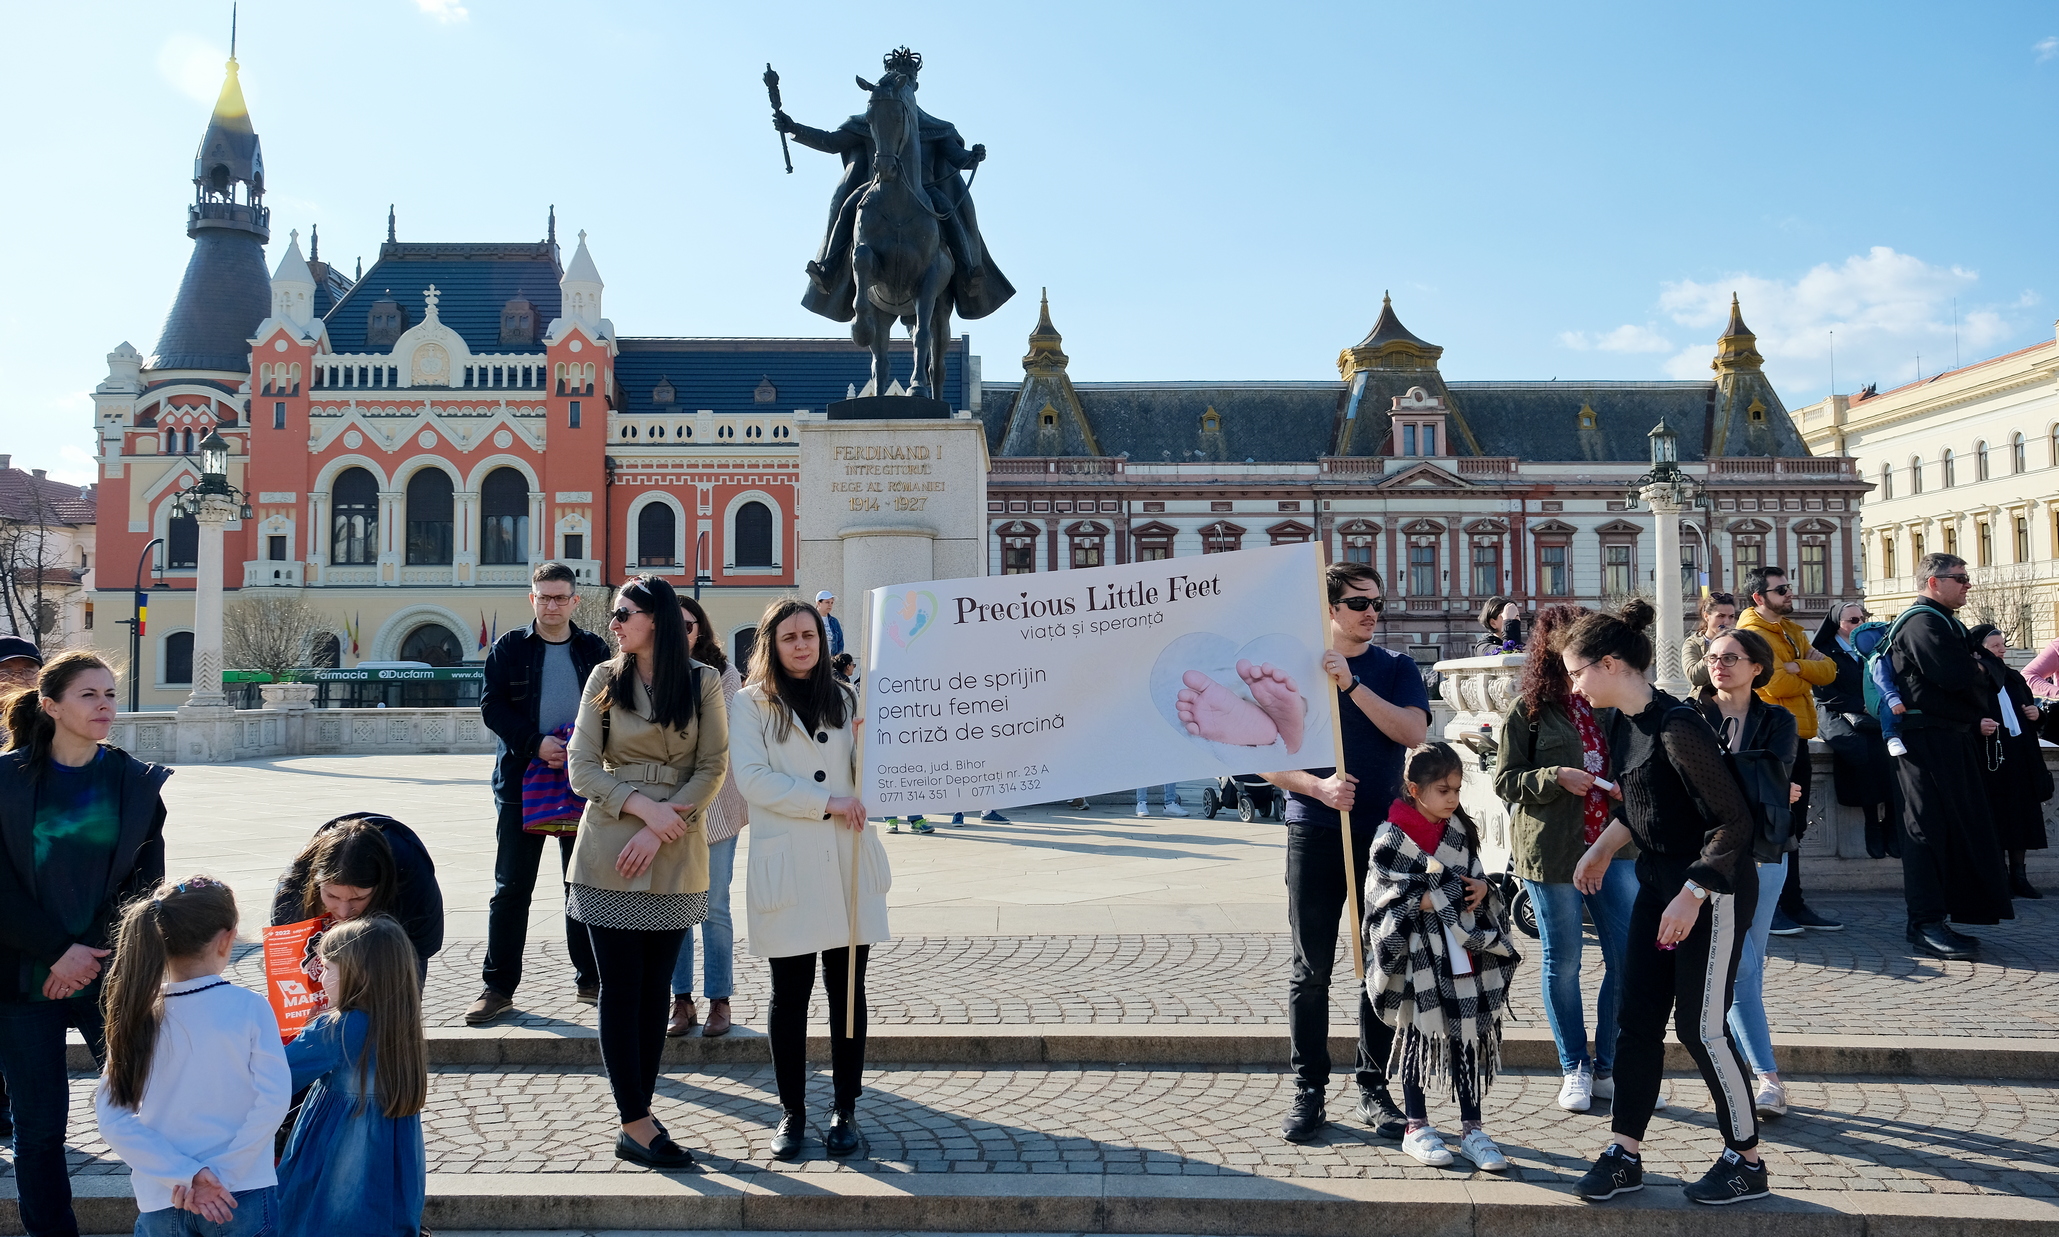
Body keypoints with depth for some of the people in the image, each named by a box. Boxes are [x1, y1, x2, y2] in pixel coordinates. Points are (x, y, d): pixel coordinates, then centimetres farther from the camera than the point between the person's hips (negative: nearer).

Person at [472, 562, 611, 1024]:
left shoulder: (595, 649, 6)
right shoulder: (509, 648, 3)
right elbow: (492, 706, -4)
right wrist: (535, 743, -17)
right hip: (521, 782, -1)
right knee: (511, 889, 3)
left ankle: (590, 979, 21)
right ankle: (498, 986, 12)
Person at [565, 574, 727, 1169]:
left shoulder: (702, 682, 1)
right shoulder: (605, 678, 3)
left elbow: (713, 769, -3)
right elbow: (582, 768, 0)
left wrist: (660, 830, -12)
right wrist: (642, 805, -14)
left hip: (676, 855, 0)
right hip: (608, 850, 0)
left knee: (655, 985, 8)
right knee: (621, 986, 0)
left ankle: (640, 1109, 19)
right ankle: (635, 1124, 6)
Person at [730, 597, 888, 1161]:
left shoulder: (843, 699, 14)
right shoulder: (751, 704, 3)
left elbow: (866, 779, 12)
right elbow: (752, 778, -8)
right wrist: (825, 802, -13)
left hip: (849, 863, 3)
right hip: (786, 864, -3)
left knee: (847, 991, 6)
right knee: (789, 995, 3)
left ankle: (844, 1109, 17)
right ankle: (791, 1112, 17)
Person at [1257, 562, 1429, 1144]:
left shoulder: (1396, 668, 7)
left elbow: (1412, 730, -12)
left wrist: (1350, 683, -18)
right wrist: (1319, 787, -16)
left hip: (1384, 832, 1)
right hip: (1314, 832, -1)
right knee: (1311, 969, 3)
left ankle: (1374, 1089, 20)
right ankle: (1308, 1090, 13)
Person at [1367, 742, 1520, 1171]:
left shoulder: (1459, 830, 9)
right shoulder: (1392, 838, -10)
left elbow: (1475, 875, 19)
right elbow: (1393, 900, -12)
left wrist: (1482, 888, -3)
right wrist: (1436, 899, -18)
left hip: (1466, 954, 5)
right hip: (1418, 957, -5)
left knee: (1468, 1037, 9)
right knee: (1417, 1036, 6)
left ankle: (1471, 1127, 20)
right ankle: (1417, 1127, 19)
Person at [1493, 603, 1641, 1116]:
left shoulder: (1607, 704, 11)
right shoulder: (1529, 709, -2)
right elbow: (1504, 779, -4)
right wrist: (1556, 777, -19)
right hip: (1551, 850, -4)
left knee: (1630, 956, 3)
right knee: (1563, 960, 5)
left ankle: (1608, 1067, 18)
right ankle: (1574, 1069, 19)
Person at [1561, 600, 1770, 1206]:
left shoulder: (1676, 725, -23)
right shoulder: (1623, 724, 4)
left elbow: (1732, 819, -23)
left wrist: (1692, 896, -23)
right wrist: (1601, 850, 22)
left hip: (1713, 888, -9)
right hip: (1658, 879, 9)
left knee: (1701, 1025, -1)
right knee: (1637, 1018, 8)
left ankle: (1746, 1162, 17)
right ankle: (1624, 1155, 16)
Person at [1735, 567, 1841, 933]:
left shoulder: (1791, 631, 17)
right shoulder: (1752, 634, -12)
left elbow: (1828, 671, 5)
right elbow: (1778, 685, -22)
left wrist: (1795, 667, -12)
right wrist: (1808, 674, -2)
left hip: (1796, 737, 9)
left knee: (1792, 826, 14)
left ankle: (1792, 905, 21)